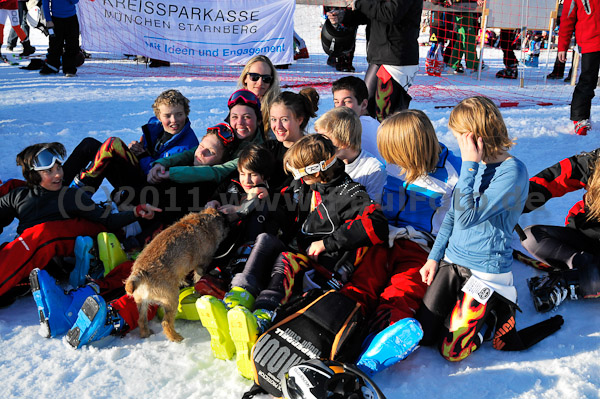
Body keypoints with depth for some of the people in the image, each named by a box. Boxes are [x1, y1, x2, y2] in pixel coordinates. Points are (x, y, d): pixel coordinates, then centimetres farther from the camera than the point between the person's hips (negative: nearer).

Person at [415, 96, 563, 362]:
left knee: (452, 350, -6)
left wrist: (469, 166, -24)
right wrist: (433, 257, 10)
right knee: (422, 336, 3)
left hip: (486, 272, -7)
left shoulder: (513, 171, -20)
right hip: (451, 260, 7)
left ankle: (499, 311, 17)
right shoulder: (475, 164, 5)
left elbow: (466, 217, -27)